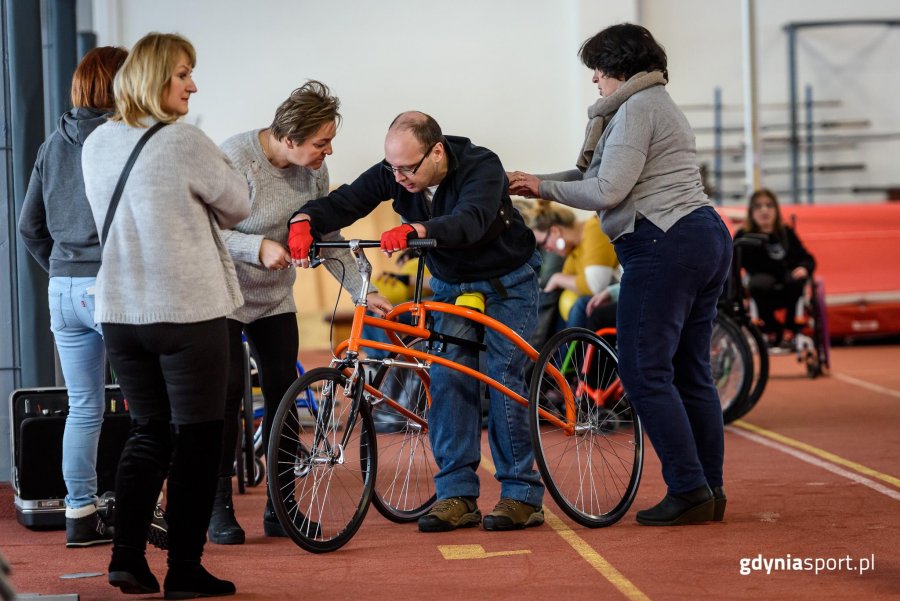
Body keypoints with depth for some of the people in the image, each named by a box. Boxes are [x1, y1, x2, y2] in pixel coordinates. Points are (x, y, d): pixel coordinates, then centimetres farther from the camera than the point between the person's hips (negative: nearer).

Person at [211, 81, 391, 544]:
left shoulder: (314, 169, -6)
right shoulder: (234, 158, -24)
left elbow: (326, 237, 2)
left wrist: (362, 289, -5)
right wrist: (259, 247, -33)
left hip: (274, 298, 6)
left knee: (284, 393, 2)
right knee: (228, 394, -8)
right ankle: (219, 506, 3)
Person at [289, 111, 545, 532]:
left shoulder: (482, 166, -30)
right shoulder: (392, 174, -16)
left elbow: (469, 221, -47)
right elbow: (344, 203, -23)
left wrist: (413, 230, -64)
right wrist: (304, 221, -44)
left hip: (507, 283, -4)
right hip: (450, 285, 5)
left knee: (504, 377, -10)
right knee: (447, 378, -8)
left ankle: (522, 494, -3)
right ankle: (457, 495, -5)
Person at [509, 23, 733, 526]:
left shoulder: (634, 108, -8)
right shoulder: (662, 105, 24)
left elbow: (607, 191, -14)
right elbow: (593, 174, 22)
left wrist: (544, 188, -1)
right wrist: (538, 183, 16)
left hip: (663, 246, -10)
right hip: (708, 239, 11)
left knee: (644, 371, -7)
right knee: (691, 373, 11)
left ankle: (688, 491, -8)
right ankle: (710, 491, 13)